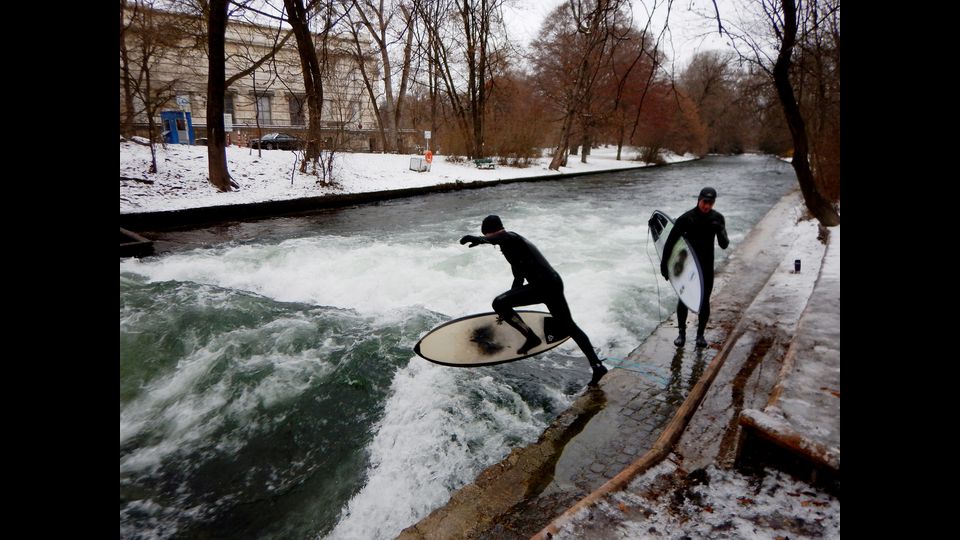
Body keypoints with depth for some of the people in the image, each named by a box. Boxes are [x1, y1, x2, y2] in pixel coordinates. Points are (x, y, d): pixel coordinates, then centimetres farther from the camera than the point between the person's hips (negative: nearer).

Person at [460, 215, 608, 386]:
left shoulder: (511, 238, -3)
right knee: (568, 326, 19)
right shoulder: (512, 244, 27)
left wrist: (479, 239, -49)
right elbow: (518, 278, 34)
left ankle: (531, 338, 0)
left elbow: (503, 237, -32)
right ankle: (597, 366, 23)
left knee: (499, 304, -11)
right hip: (554, 283, 11)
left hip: (543, 285, -11)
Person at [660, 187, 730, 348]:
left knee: (704, 302, 7)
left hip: (707, 267, 2)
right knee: (683, 299, 7)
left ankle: (700, 335, 23)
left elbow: (724, 245, -8)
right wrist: (664, 263, -13)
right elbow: (670, 241, -11)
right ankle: (682, 333, 23)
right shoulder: (686, 218, -15)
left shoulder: (717, 218, -5)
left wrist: (720, 232, -29)